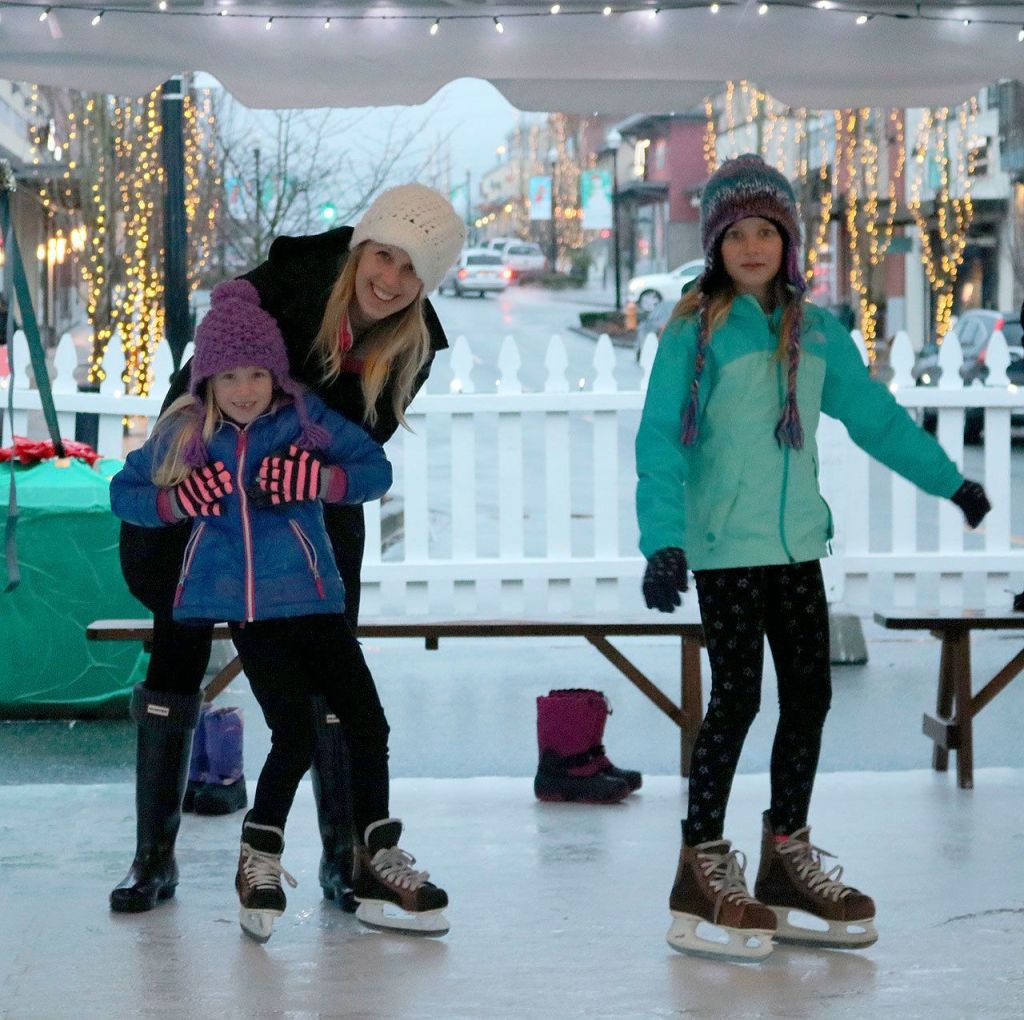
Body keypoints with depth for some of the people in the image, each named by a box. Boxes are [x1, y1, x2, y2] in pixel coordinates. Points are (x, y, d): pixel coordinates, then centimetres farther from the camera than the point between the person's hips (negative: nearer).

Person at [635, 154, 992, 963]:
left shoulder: (816, 332, 7)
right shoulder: (695, 333, -9)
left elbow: (875, 415, 17)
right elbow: (660, 441, -13)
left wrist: (949, 480, 22)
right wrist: (663, 540, -23)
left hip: (797, 541, 6)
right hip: (725, 547, -6)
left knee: (810, 693, 8)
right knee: (738, 697, -5)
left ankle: (787, 856, 21)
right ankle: (703, 868, 6)